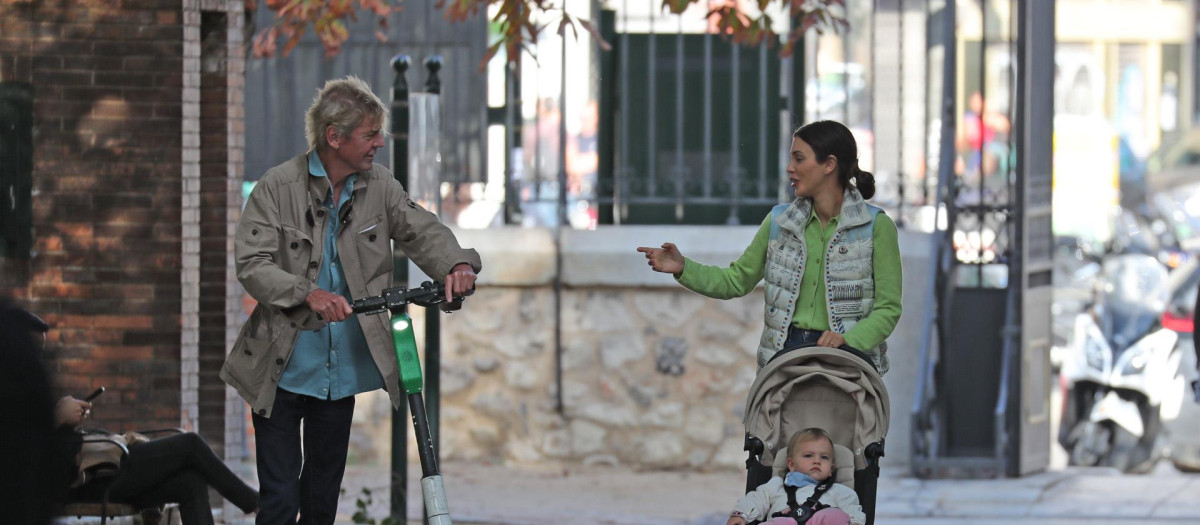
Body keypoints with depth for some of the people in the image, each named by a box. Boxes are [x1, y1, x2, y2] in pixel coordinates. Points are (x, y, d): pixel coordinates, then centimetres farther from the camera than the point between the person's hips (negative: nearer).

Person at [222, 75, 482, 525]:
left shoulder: (378, 185, 2)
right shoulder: (278, 188, -11)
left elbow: (422, 231, 1)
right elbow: (251, 265, -16)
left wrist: (457, 264, -22)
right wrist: (308, 294, -33)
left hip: (342, 370, 5)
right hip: (282, 370, -5)